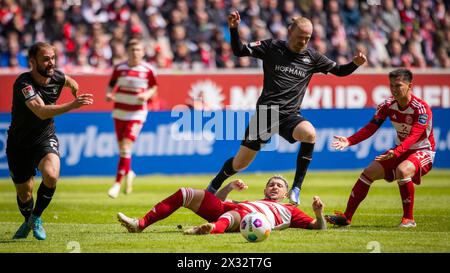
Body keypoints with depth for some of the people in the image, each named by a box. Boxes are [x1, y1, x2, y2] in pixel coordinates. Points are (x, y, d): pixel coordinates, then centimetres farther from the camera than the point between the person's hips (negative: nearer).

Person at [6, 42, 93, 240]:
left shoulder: (56, 77, -9)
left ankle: (36, 218, -1)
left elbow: (68, 80, 20)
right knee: (23, 193, 7)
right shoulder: (23, 83, -27)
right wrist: (72, 105, -50)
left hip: (45, 140, 3)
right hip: (19, 144, -2)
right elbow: (41, 111, -42)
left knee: (51, 175, -26)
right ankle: (28, 221, 41)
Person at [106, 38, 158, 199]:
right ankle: (129, 173, 38)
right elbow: (111, 85, 10)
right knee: (122, 148, 9)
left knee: (126, 147, -14)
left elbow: (153, 88, 7)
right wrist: (109, 94, -11)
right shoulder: (119, 68, 2)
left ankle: (117, 183, -11)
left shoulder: (148, 70, -3)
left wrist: (147, 94, -14)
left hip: (137, 113, -3)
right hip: (120, 112, 3)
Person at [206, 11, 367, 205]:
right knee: (240, 163, 0)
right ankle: (213, 187, 31)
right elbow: (239, 51, 1)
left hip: (289, 116, 1)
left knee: (309, 133, -34)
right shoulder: (271, 47, 1)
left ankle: (296, 188, -23)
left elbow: (339, 71, 13)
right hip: (265, 112, -1)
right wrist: (234, 29, -14)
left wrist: (355, 64, -7)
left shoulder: (312, 58, 6)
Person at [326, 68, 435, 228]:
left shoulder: (421, 108, -24)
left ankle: (409, 219, -22)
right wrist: (349, 141, -24)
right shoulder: (388, 105, -5)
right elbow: (371, 128, -8)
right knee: (369, 172, -4)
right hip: (400, 150, 7)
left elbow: (413, 136, -35)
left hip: (423, 151, -7)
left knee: (403, 170, -36)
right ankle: (346, 217, 4)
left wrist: (396, 152, -53)